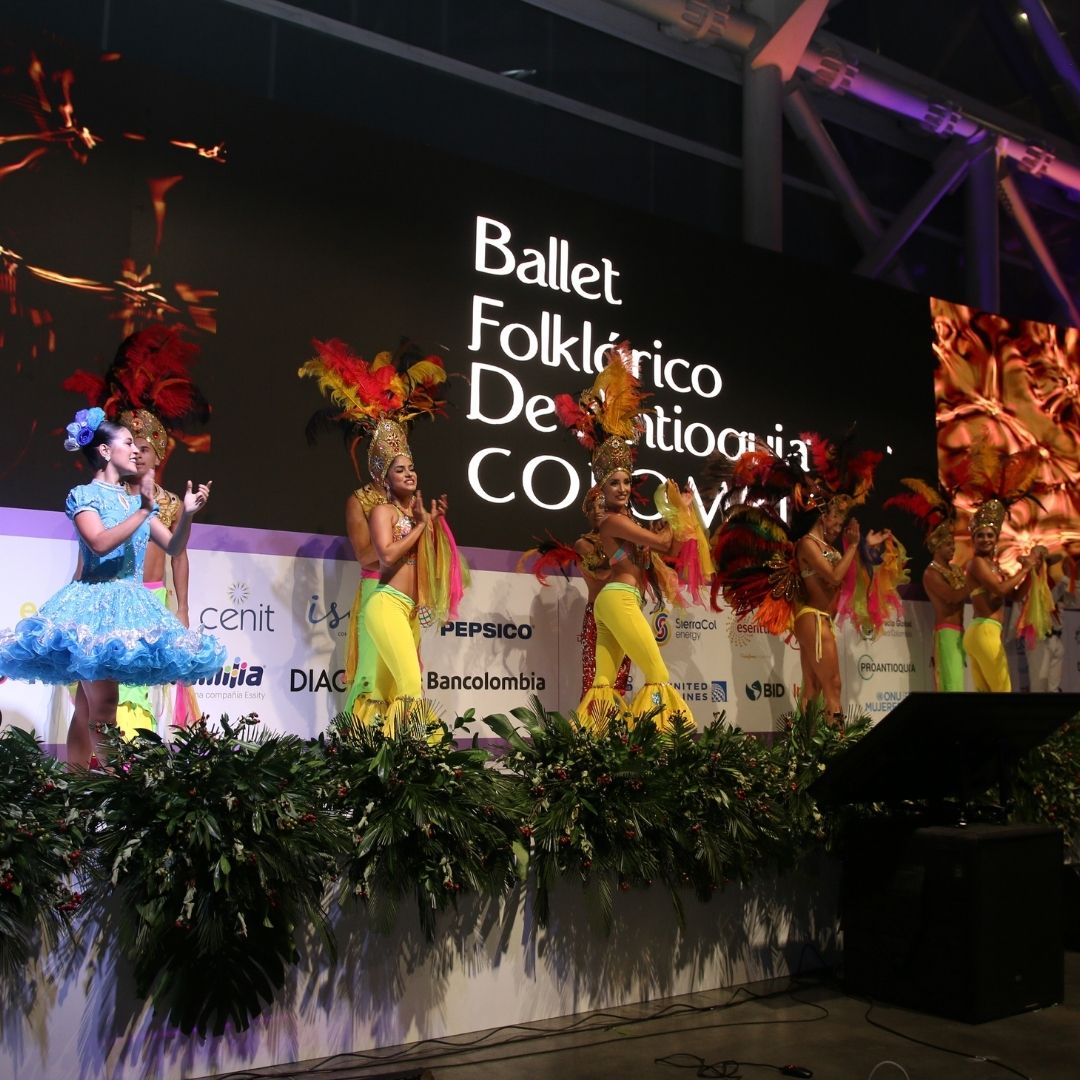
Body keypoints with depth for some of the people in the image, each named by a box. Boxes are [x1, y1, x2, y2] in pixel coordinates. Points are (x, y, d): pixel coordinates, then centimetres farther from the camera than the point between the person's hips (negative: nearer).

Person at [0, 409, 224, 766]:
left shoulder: (135, 501, 17)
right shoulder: (83, 495, -2)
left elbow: (173, 547, 15)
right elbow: (100, 543, -19)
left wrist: (187, 513, -2)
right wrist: (144, 511, -22)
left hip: (129, 604, 7)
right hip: (96, 603, -6)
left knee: (87, 709, 7)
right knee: (102, 708, -13)